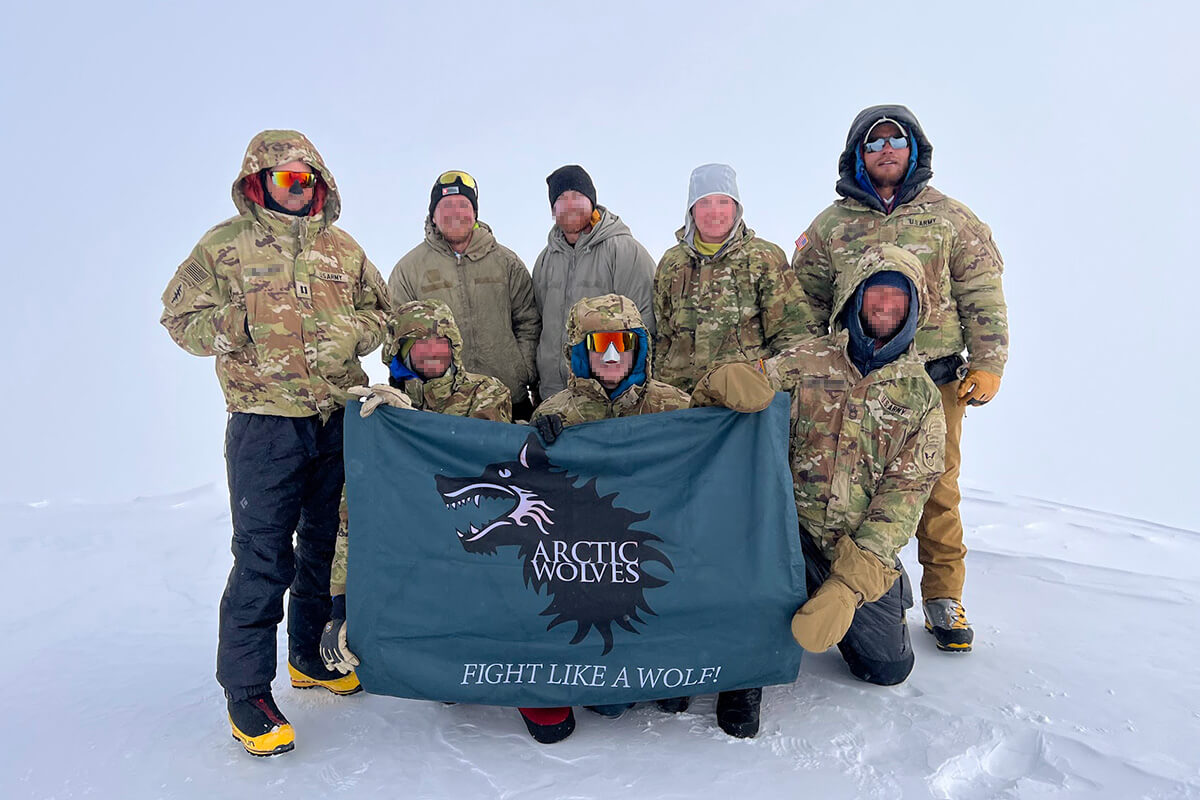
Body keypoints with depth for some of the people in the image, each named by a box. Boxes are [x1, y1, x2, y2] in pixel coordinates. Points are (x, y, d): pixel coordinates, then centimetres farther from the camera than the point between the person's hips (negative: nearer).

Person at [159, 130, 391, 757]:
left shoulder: (342, 248, 12)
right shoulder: (225, 245, 2)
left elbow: (381, 312, 17)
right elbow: (180, 317, 2)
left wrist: (352, 333, -4)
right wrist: (230, 329, -17)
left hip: (339, 421, 5)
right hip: (264, 423, -4)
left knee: (328, 541, 14)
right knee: (263, 557, -5)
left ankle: (313, 656, 33)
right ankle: (247, 689, 10)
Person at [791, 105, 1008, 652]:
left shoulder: (949, 217, 9)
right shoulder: (830, 226, 9)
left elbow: (983, 296, 9)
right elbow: (805, 308, 12)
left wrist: (988, 365, 2)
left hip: (935, 381, 0)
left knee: (937, 492, 2)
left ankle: (943, 598, 16)